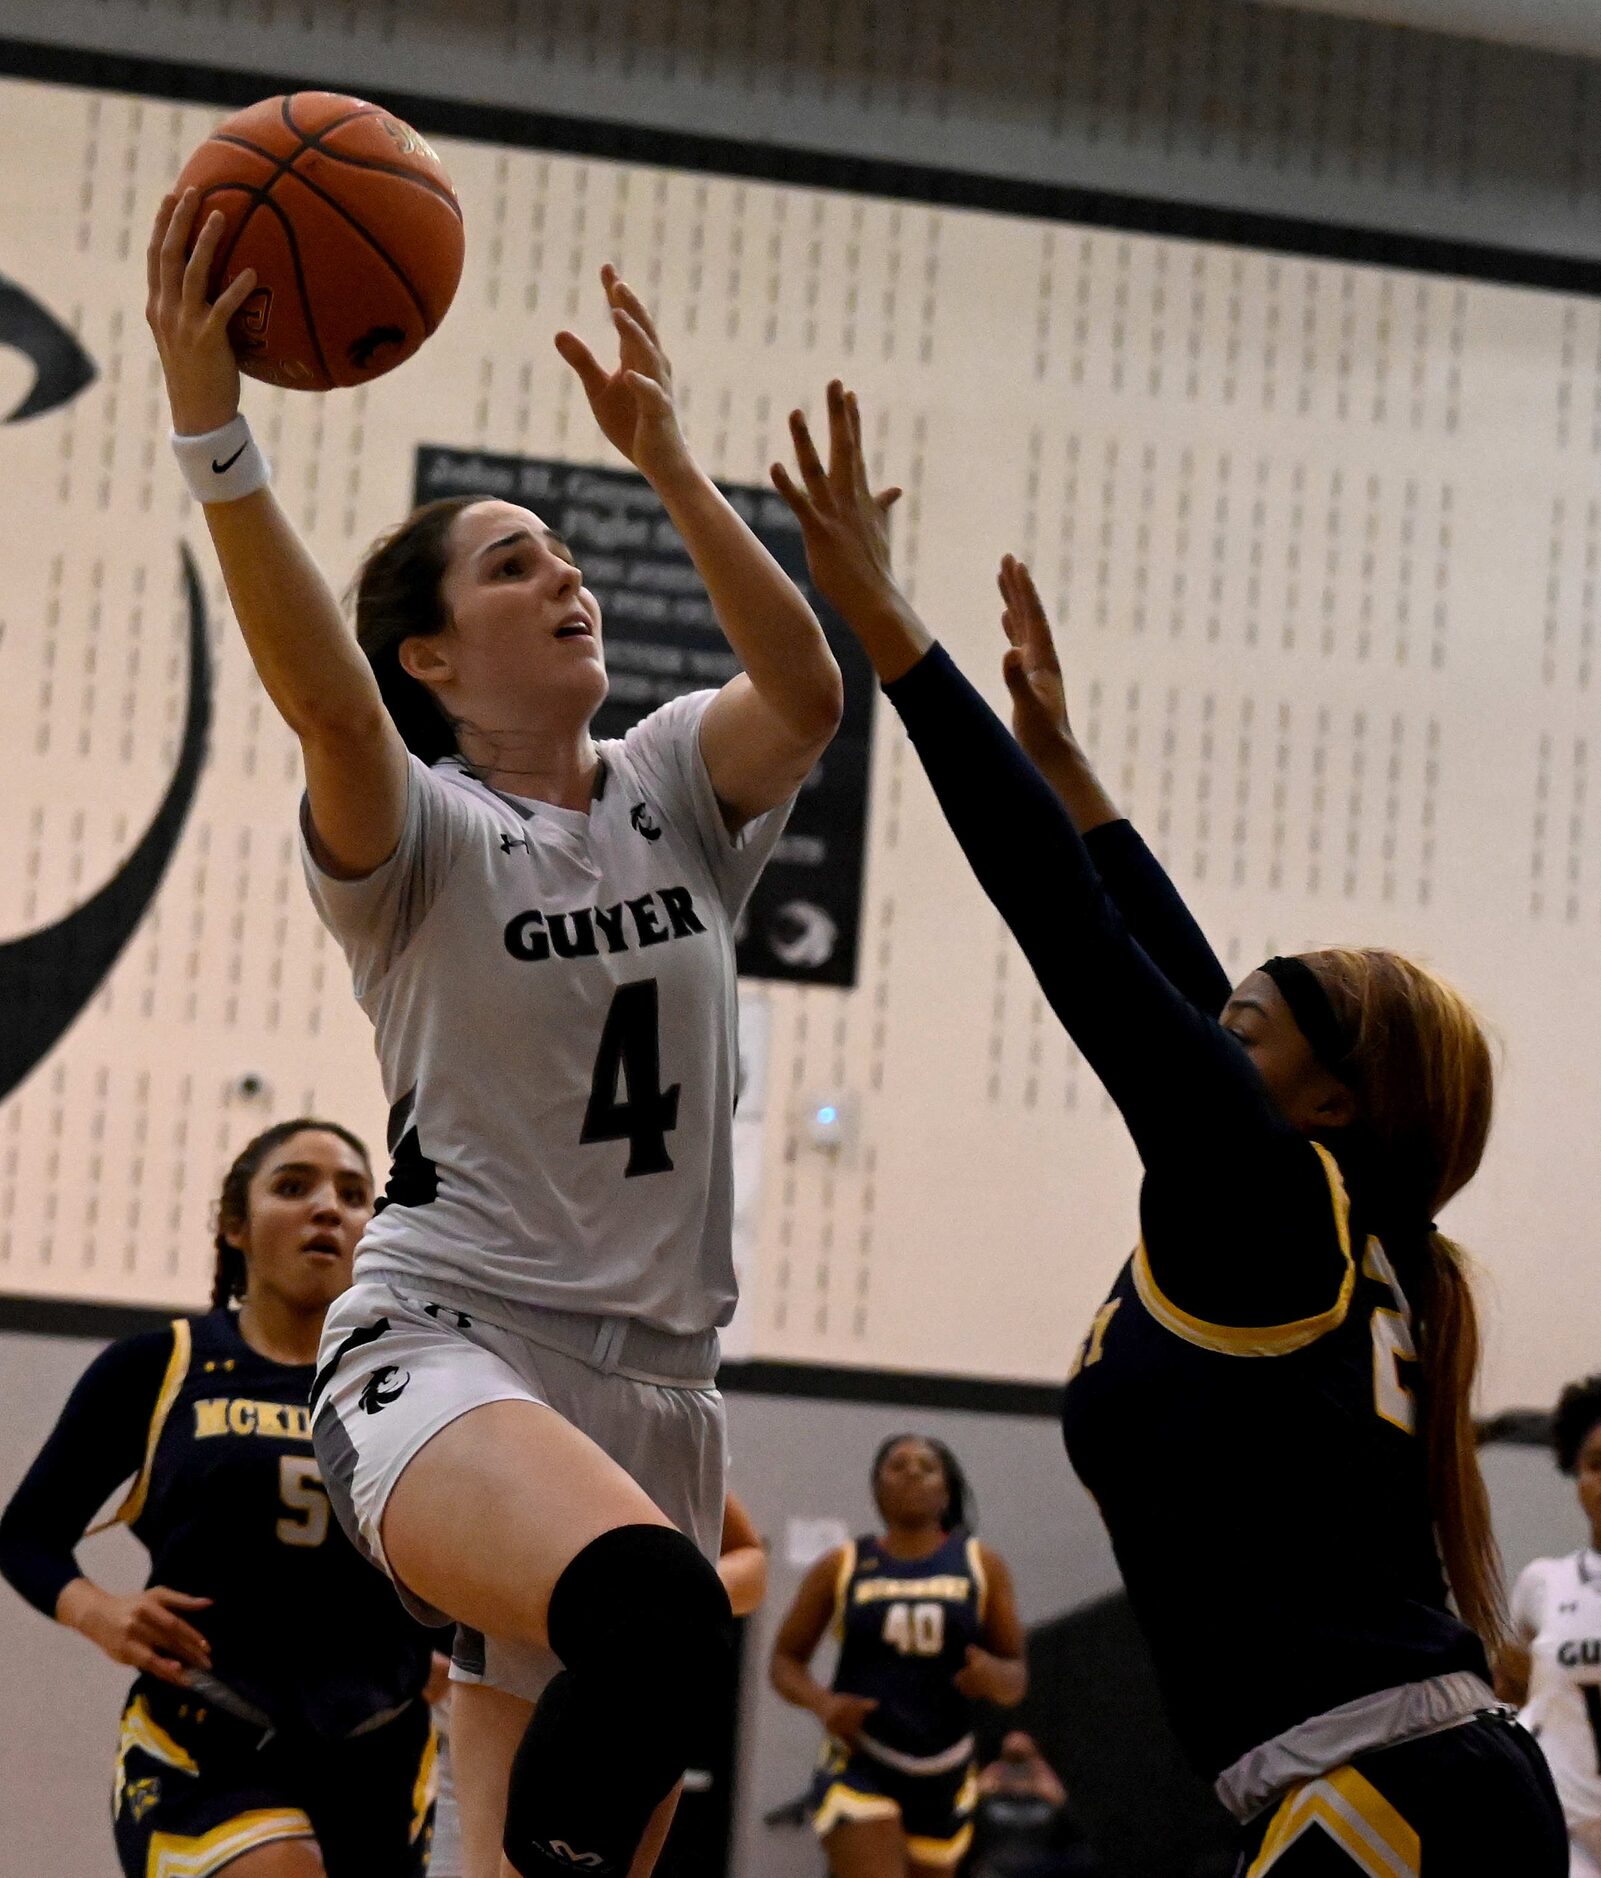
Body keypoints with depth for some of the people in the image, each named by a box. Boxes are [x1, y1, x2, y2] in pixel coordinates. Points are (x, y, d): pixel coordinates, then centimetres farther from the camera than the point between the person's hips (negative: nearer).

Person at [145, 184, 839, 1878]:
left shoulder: (677, 791, 11)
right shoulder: (420, 833, -1)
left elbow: (807, 696, -10)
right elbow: (325, 701, -24)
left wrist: (666, 462, -19)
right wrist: (210, 429, -36)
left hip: (653, 1377, 6)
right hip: (448, 1345, -6)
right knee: (654, 1608, -40)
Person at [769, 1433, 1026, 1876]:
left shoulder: (981, 1566, 6)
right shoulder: (842, 1568, 4)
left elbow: (1016, 1680, 7)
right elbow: (785, 1660, 9)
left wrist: (996, 1676, -18)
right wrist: (822, 1703, -13)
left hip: (942, 1775, 3)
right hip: (859, 1767, -3)